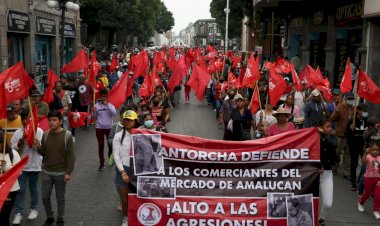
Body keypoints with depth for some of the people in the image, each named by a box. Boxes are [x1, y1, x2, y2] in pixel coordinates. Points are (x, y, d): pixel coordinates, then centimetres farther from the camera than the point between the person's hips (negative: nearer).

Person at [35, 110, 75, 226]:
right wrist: (39, 148, -13)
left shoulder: (67, 135, -13)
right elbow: (43, 153, 9)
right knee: (45, 196, 10)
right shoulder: (45, 135, 0)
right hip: (46, 172, 4)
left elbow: (71, 155, -11)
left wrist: (68, 172, -14)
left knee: (60, 198, 9)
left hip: (61, 173, -4)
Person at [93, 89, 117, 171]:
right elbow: (95, 117, 2)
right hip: (99, 127, 0)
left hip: (109, 127, 0)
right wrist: (94, 112, -17)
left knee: (111, 144, 12)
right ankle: (101, 163, 13)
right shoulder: (97, 105, -3)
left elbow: (114, 113, -19)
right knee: (101, 145, 6)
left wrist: (107, 105, -19)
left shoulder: (110, 105, -2)